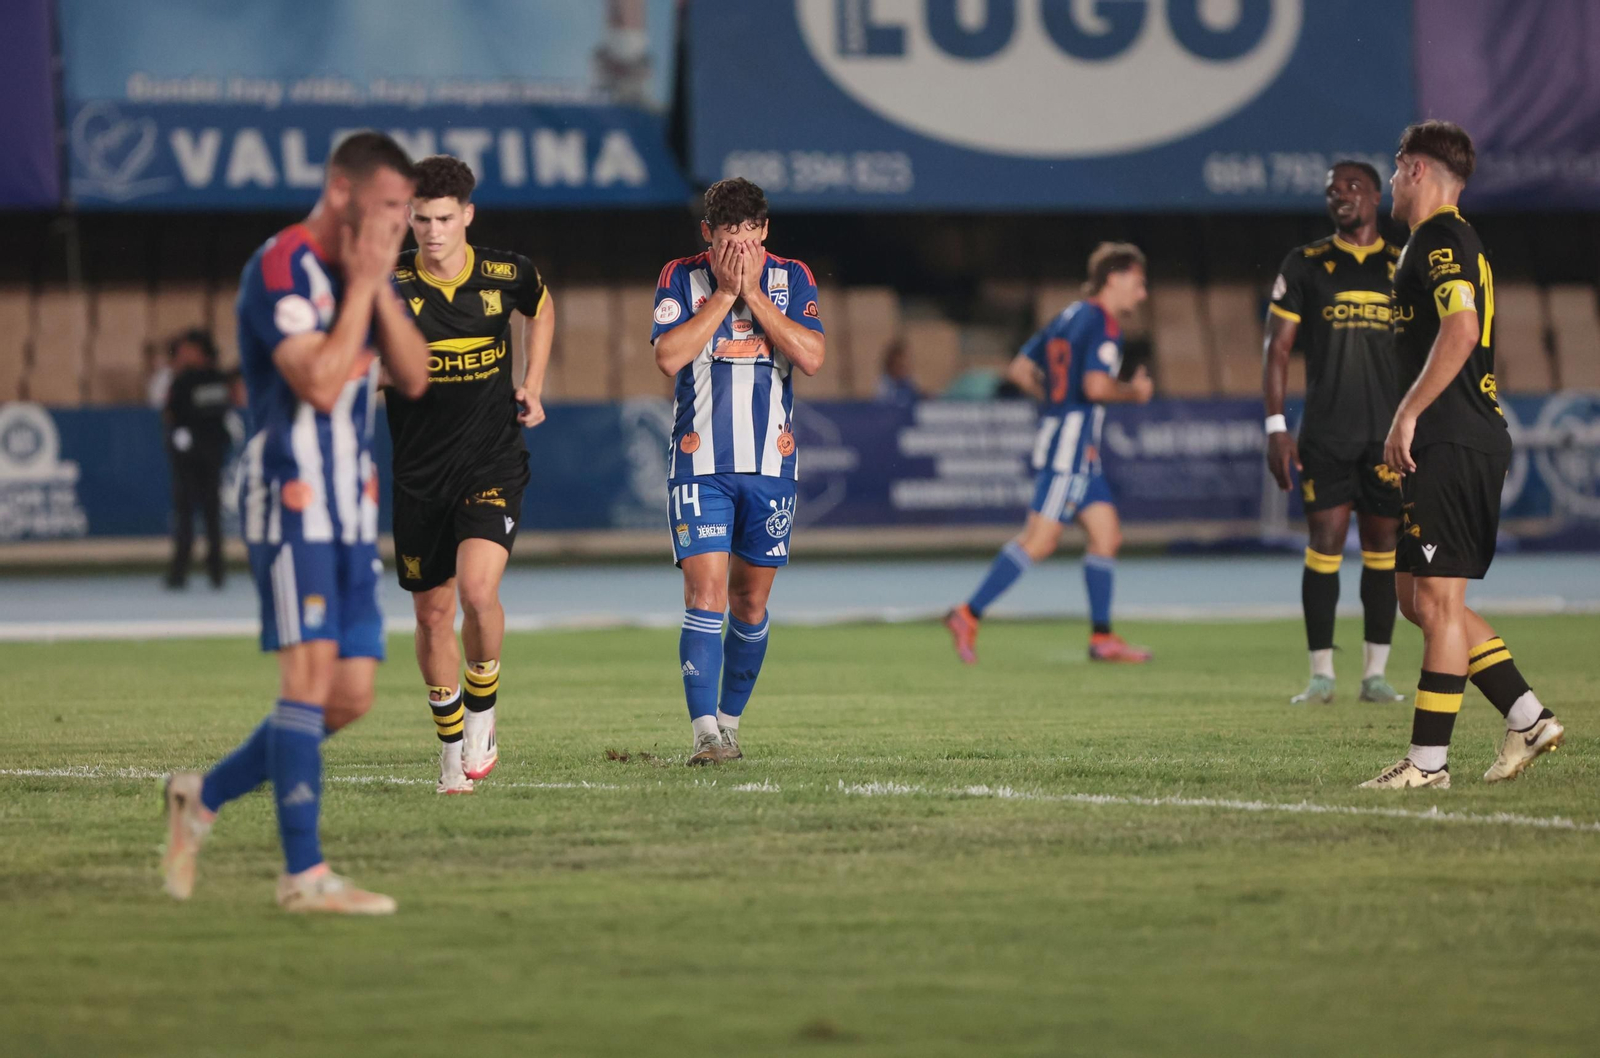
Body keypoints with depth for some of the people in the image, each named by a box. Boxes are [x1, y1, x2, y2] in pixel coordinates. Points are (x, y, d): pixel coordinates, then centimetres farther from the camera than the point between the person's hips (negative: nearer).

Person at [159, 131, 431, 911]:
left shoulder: (365, 273, 14)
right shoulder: (281, 269, -12)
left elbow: (414, 377, 6)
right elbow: (319, 382, -21)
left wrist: (379, 290, -5)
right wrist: (361, 287, -16)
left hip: (352, 508, 8)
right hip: (292, 498, -8)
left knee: (350, 694, 3)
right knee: (311, 671, -14)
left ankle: (205, 796, 19)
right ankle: (304, 875, -14)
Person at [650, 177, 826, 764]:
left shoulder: (792, 279, 4)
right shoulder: (680, 278, 0)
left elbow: (811, 357, -9)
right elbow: (668, 356, -14)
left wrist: (753, 292, -13)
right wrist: (724, 293, -14)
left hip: (770, 462, 2)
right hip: (700, 462, -2)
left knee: (750, 602, 7)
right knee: (705, 593, -13)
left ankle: (729, 721, 22)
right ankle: (705, 732, -16)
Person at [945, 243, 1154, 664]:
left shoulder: (1070, 315, 16)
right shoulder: (1105, 324, -12)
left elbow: (1019, 369, 18)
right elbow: (1096, 386, -25)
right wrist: (1134, 392, -7)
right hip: (1072, 443, -10)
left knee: (1107, 534, 9)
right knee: (1039, 541, -10)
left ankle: (1102, 637, 8)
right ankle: (968, 616, -10)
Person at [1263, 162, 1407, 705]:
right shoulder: (1306, 263, 4)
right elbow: (1277, 346, 3)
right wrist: (1275, 427, -5)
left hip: (1389, 431, 1)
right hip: (1324, 432, -1)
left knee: (1382, 547, 3)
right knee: (1325, 543, -5)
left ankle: (1375, 673, 8)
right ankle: (1321, 674, 2)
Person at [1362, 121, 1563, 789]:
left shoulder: (1440, 240, -11)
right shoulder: (1455, 241, 21)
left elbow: (1461, 329, -25)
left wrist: (1408, 414, -23)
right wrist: (1415, 423, 28)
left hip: (1451, 446, -10)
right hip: (1472, 443, 10)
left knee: (1437, 601, -8)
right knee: (1417, 596, 12)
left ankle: (1428, 761, -6)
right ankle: (1528, 717, 11)